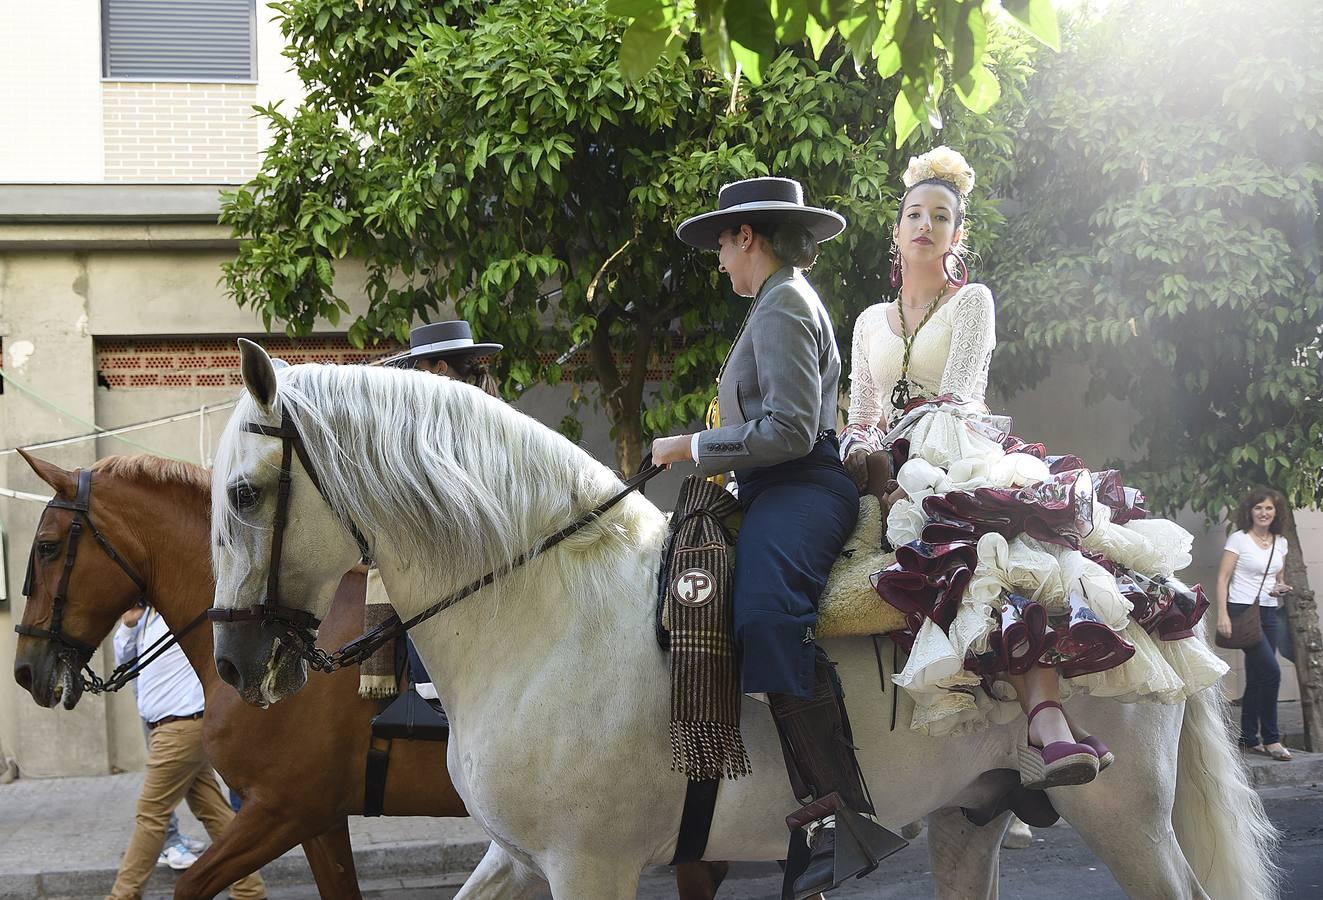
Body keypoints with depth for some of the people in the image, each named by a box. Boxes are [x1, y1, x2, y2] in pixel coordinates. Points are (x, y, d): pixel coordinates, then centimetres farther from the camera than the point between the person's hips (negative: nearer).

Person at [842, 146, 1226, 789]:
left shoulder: (972, 302, 14)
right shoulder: (871, 322, 27)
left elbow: (955, 400, -1)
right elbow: (860, 419, 19)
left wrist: (919, 473, -17)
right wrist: (868, 467, -6)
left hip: (961, 462, -2)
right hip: (896, 477, 2)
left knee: (997, 541, -40)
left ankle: (1045, 724, -58)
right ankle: (1047, 722, -52)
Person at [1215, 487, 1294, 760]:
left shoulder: (1280, 543, 12)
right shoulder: (1238, 539, -5)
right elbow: (1222, 578, -7)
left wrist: (1281, 588, -1)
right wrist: (1222, 614, -15)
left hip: (1269, 613, 6)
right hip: (1243, 611, -6)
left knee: (1257, 677, 8)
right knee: (1271, 672, -15)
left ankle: (1250, 739, 15)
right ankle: (1270, 738, -6)